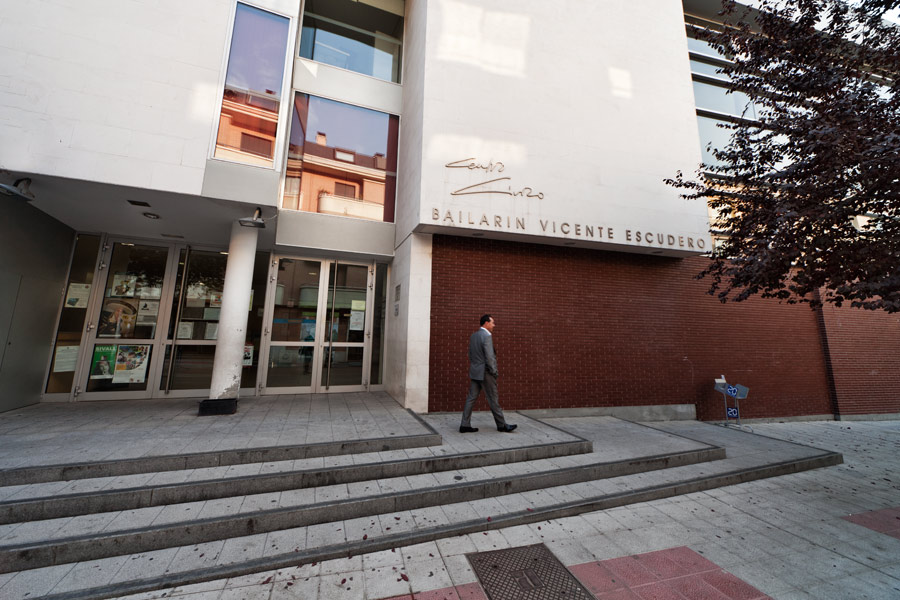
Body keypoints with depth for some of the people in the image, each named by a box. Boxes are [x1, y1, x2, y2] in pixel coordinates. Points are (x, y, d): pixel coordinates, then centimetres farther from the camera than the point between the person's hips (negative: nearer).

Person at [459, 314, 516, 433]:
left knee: (471, 398, 9)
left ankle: (465, 425, 13)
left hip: (474, 372, 8)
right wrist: (494, 372, -10)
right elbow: (489, 357, -21)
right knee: (493, 400, 5)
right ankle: (502, 425, 20)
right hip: (485, 373, -8)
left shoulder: (473, 336, 10)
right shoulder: (487, 336, -17)